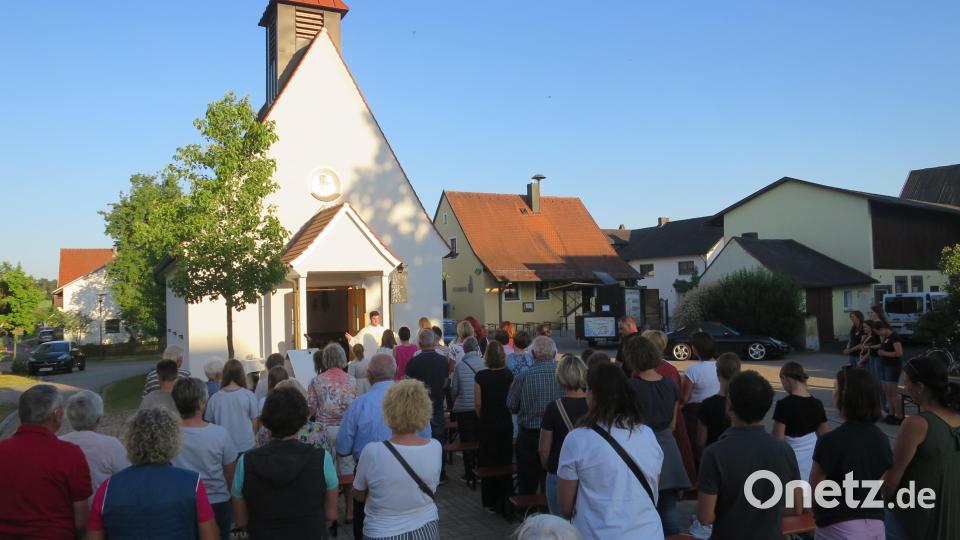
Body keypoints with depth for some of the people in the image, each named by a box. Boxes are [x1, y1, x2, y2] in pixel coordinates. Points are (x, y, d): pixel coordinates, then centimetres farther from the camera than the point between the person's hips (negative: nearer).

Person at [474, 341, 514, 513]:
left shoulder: (481, 376, -12)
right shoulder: (508, 375, -6)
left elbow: (477, 403, -9)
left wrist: (482, 419, 7)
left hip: (487, 425, -2)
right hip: (506, 423, 2)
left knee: (488, 462, 10)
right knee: (506, 461, 13)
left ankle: (490, 502, 15)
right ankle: (505, 500, 20)